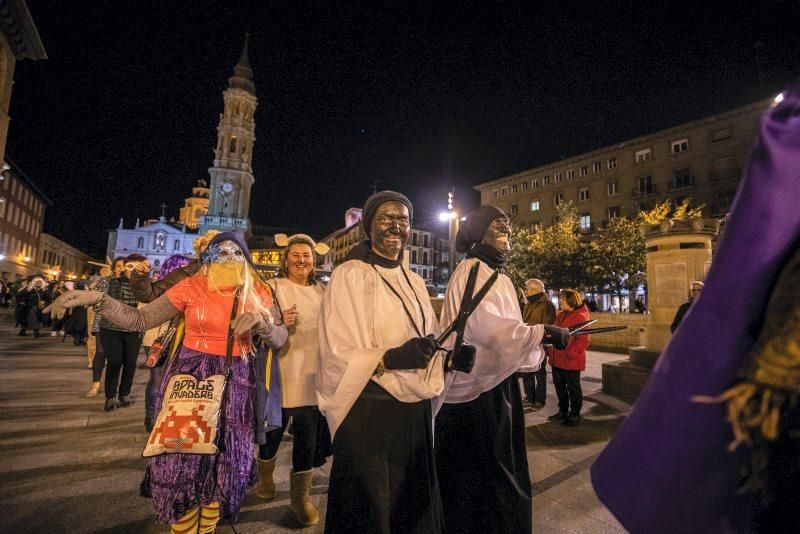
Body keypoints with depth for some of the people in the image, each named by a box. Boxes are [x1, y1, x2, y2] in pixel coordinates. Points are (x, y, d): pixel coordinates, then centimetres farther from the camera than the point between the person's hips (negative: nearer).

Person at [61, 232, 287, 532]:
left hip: (235, 382, 2)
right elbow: (140, 320, -4)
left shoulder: (258, 293, 0)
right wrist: (99, 300, -16)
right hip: (191, 375, -1)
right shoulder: (192, 287, -5)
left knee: (225, 459, 12)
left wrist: (260, 322, -20)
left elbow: (280, 339, -1)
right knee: (184, 457, 5)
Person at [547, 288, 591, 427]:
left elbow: (584, 340, -19)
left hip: (571, 361, -8)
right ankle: (563, 411, 33)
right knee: (559, 386, 17)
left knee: (573, 388, 6)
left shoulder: (580, 316, -14)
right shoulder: (560, 315, 12)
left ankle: (574, 415, 21)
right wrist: (550, 352, 12)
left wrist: (569, 353, -22)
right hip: (557, 359, 8)